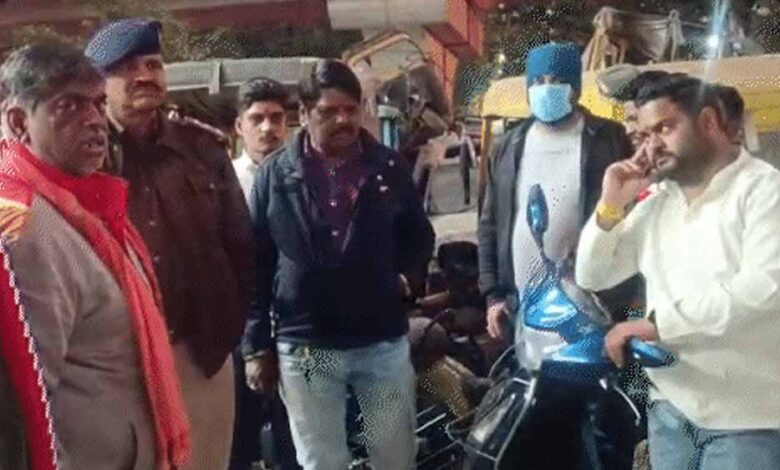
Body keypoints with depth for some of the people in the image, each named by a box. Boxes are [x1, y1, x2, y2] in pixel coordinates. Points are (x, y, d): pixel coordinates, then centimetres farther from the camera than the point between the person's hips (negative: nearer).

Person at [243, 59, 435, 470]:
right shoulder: (274, 175, -1)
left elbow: (419, 235, 15)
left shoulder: (389, 167, 3)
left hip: (383, 341, 1)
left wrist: (409, 277, -4)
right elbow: (254, 262, 1)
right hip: (305, 348, -1)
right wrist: (257, 344, 0)